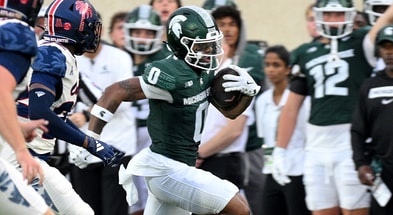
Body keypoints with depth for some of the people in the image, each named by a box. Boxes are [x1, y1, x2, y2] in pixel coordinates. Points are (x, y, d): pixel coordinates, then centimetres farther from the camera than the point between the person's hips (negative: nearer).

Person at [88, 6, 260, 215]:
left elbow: (230, 111, 16)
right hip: (168, 171, -9)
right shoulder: (172, 76, -23)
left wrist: (248, 91, -5)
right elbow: (115, 93, -23)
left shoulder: (205, 72, 4)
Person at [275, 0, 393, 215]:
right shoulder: (305, 54, 14)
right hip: (317, 146, 4)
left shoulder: (360, 44, 5)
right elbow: (292, 107, 16)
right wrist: (279, 151, 13)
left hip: (353, 142, -4)